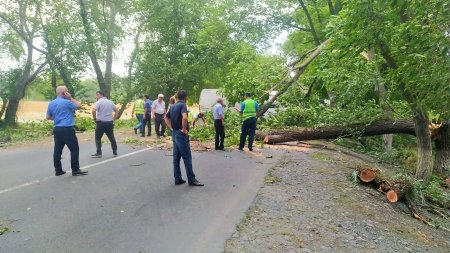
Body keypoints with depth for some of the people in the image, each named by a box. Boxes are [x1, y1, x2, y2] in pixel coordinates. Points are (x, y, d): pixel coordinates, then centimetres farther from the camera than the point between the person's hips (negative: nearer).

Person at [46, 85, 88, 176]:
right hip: (67, 129, -8)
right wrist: (70, 98, 3)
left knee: (57, 150, 9)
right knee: (74, 149, -1)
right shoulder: (66, 102, -11)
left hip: (56, 129, 8)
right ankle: (75, 170, 1)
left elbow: (48, 117, 16)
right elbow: (79, 106, 2)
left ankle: (58, 170, 14)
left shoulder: (51, 103, 11)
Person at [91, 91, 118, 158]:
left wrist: (94, 118, -9)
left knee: (98, 138, 6)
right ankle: (115, 152, 14)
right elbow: (116, 110, 19)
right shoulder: (110, 102, 11)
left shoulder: (99, 102, -9)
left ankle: (98, 153, 3)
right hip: (110, 122, 6)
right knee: (111, 137, 12)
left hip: (101, 122, -5)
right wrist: (114, 118, 16)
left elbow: (93, 110, -23)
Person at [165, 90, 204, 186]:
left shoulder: (173, 106, 12)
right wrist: (184, 129, -20)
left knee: (176, 157, 11)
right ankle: (191, 179, 5)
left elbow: (166, 118, 21)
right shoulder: (183, 105, -14)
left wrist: (171, 128, 13)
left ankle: (177, 179, 16)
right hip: (181, 134, -9)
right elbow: (184, 117, -32)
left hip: (174, 134, 9)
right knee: (187, 157, -2)